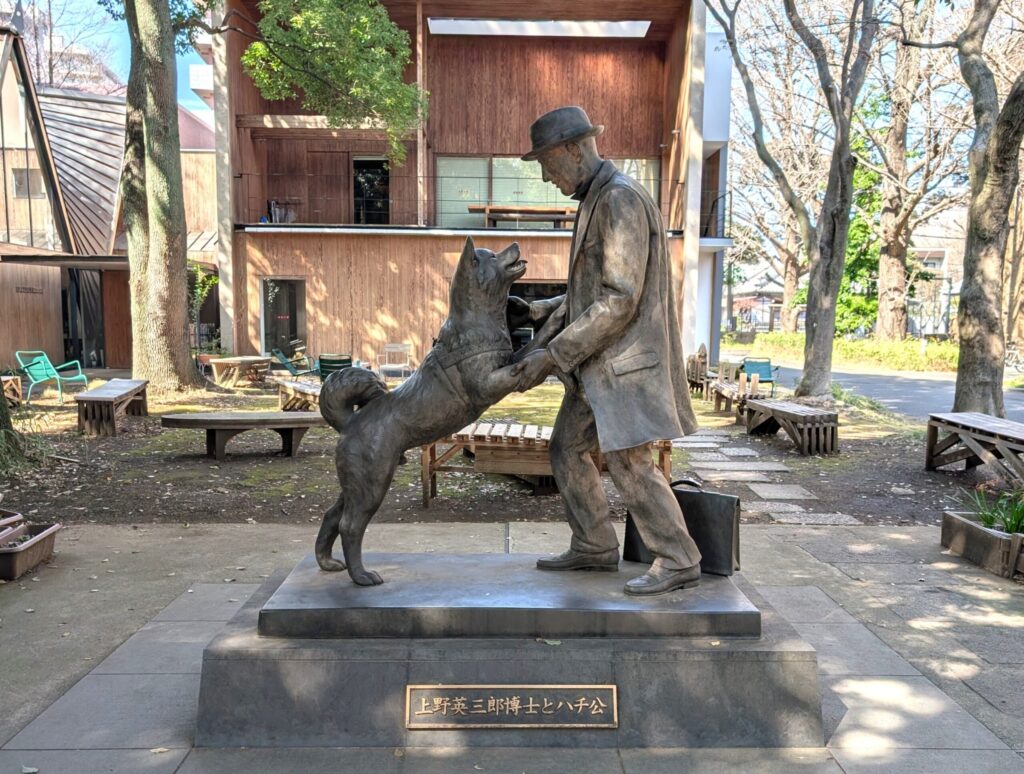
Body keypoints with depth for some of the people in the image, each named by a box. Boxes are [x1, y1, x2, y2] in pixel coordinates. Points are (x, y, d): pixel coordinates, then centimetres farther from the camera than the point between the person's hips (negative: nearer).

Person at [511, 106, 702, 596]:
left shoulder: (622, 201, -18)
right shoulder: (595, 201, 15)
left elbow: (619, 300, -23)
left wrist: (555, 355, -21)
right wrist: (549, 343, 13)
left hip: (625, 357, -10)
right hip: (598, 360, 10)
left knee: (628, 461, -6)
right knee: (568, 450, 13)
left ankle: (678, 562, 7)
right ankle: (594, 549, 24)